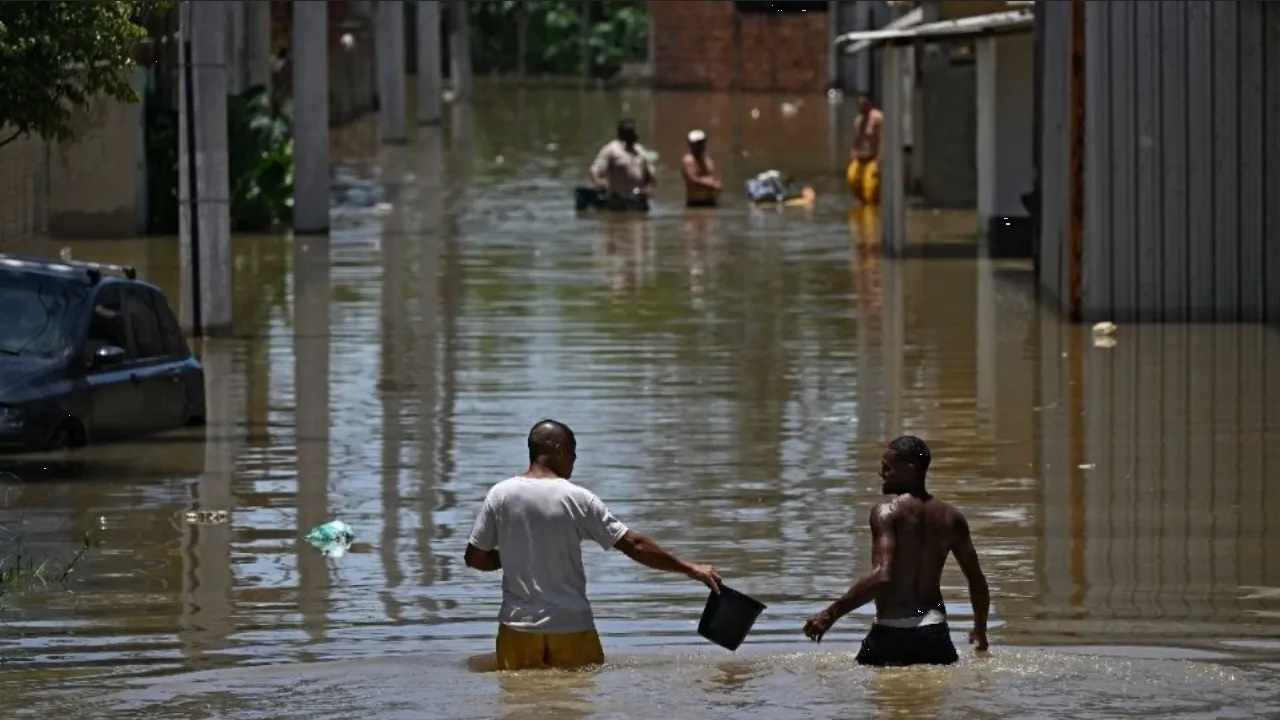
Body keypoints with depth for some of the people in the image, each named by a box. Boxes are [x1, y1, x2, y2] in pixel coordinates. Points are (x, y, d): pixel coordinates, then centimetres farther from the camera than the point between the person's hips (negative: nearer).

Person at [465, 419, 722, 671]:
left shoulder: (500, 495, -2)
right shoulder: (578, 499, -6)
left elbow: (475, 558, 2)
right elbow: (634, 546, -6)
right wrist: (690, 569, 0)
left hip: (518, 626, 2)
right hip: (571, 625, -2)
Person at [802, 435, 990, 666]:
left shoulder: (887, 513, -9)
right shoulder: (951, 517, 10)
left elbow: (881, 577, -21)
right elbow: (977, 580, 14)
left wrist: (830, 615, -17)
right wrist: (980, 631, 30)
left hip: (892, 632, -5)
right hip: (935, 635, 5)